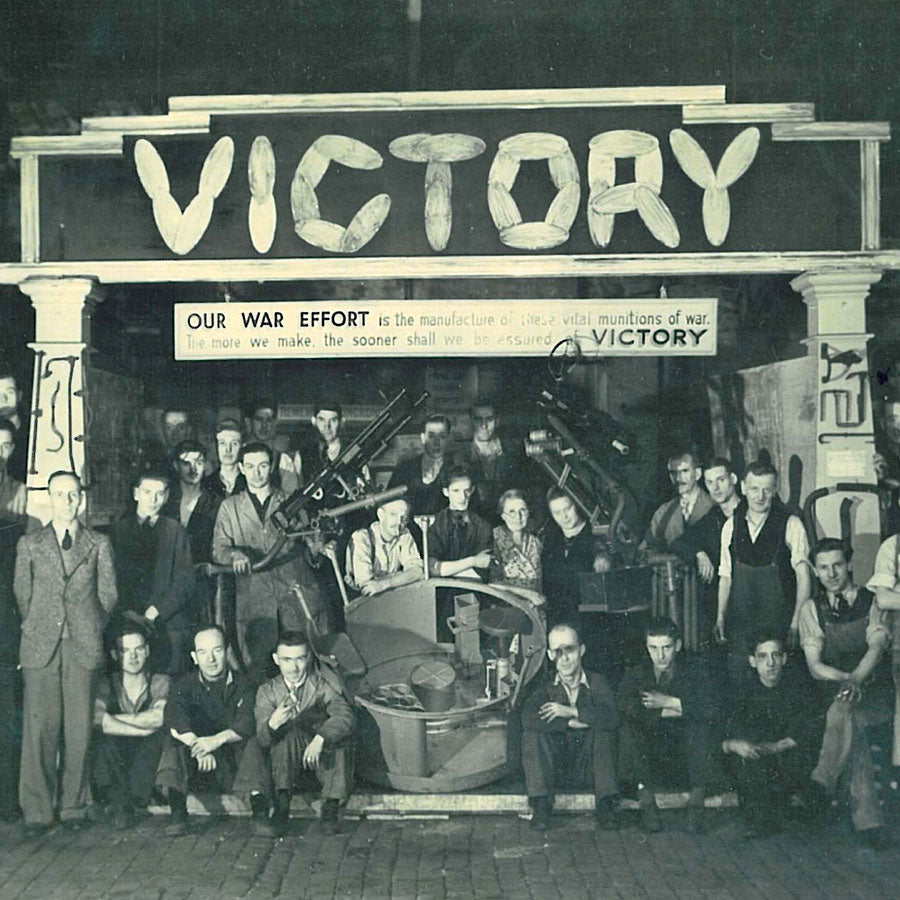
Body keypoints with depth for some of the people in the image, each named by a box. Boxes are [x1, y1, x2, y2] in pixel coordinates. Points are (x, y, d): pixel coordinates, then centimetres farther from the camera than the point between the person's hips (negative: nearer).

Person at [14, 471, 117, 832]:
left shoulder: (99, 544, 8)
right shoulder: (29, 544, 10)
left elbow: (108, 594, 10)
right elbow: (21, 593, 14)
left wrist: (90, 628, 10)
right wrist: (37, 628, 12)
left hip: (83, 645, 0)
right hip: (41, 646, 0)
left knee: (79, 727, 2)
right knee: (40, 725, -2)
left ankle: (73, 805, 11)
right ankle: (37, 809, 5)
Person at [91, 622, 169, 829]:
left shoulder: (160, 683, 5)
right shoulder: (106, 685, 4)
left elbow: (159, 717, -16)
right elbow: (97, 721, -18)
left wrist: (114, 718, -11)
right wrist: (144, 730, -19)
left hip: (147, 765, 0)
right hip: (114, 766, 0)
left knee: (160, 737, -30)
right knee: (104, 738, -30)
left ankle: (133, 800, -21)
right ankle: (120, 804, -23)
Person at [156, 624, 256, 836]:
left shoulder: (243, 686, 3)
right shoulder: (185, 685, 7)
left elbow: (247, 724, -15)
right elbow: (173, 719, -14)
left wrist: (218, 739, -35)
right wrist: (198, 747, -32)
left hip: (232, 766, -1)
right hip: (196, 769, 1)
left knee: (254, 740, -28)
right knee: (175, 738, -25)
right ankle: (177, 810, -36)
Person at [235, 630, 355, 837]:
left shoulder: (323, 685, -6)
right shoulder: (267, 691, -1)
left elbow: (346, 717, -24)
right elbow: (263, 739, -16)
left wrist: (320, 738, -43)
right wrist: (273, 723, -40)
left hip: (324, 753, -1)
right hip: (283, 758, 1)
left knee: (340, 740, -30)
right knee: (289, 733, -28)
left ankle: (330, 810, -27)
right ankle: (281, 808, -33)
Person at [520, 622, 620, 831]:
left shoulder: (596, 683, 1)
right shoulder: (545, 689, 2)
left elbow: (612, 717, -21)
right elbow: (528, 718, -21)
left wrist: (572, 711, -22)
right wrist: (571, 723, -24)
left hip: (588, 765, -1)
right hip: (555, 764, 1)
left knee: (604, 731, -26)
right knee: (532, 734, -24)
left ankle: (606, 804, -25)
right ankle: (541, 805, -23)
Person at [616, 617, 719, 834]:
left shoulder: (694, 673, -2)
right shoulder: (637, 674, 1)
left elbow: (712, 710, -19)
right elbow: (622, 704, -20)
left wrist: (671, 702, -20)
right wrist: (669, 712, -23)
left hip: (685, 744, -1)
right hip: (651, 748, 1)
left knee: (701, 725, -31)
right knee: (629, 724, -28)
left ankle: (696, 801, -23)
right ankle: (646, 800, -22)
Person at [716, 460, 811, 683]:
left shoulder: (790, 525, -4)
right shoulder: (731, 526, 7)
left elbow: (803, 576, -7)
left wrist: (796, 622, -15)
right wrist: (720, 618, 6)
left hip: (778, 623, -3)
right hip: (739, 624, 3)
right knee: (737, 684, 1)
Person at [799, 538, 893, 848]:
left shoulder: (873, 602, 5)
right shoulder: (812, 609, 9)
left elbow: (876, 647, -11)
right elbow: (815, 666, 1)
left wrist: (857, 680, -30)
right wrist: (847, 679, -17)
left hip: (876, 695, -1)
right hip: (835, 693, 2)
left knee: (844, 710, -34)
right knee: (851, 728, -29)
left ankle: (822, 783, -31)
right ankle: (868, 818, -29)